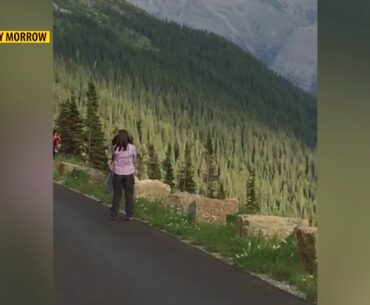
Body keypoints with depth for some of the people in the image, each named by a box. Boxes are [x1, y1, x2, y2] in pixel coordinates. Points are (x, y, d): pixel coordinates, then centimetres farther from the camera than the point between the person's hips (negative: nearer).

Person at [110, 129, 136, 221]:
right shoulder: (132, 147, -10)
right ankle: (129, 215, 11)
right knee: (129, 194, 9)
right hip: (129, 173, -1)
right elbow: (134, 160, 2)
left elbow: (113, 159, 4)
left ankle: (114, 214, 15)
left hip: (117, 173, 1)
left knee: (117, 194, 12)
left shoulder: (115, 148, -9)